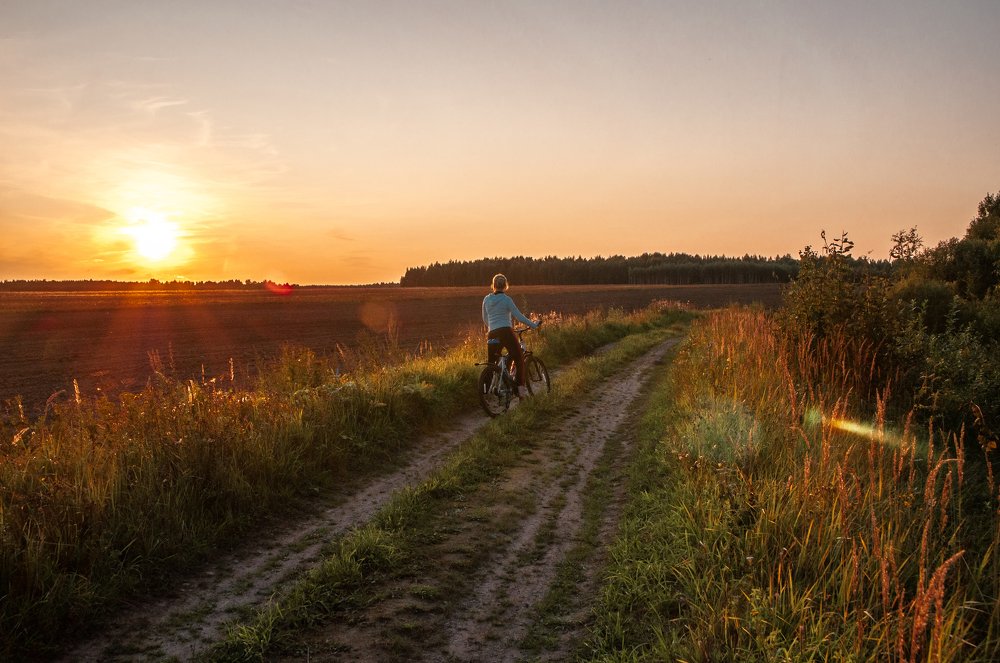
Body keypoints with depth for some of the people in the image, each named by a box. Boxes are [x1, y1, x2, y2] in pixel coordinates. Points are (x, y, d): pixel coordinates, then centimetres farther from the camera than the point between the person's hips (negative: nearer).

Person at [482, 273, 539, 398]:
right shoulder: (506, 299, -3)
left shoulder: (486, 299, 11)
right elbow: (519, 316, -4)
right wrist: (533, 325, 5)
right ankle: (521, 387, -8)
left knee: (492, 363, 14)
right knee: (519, 359, 2)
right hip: (506, 332, -5)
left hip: (492, 334, 5)